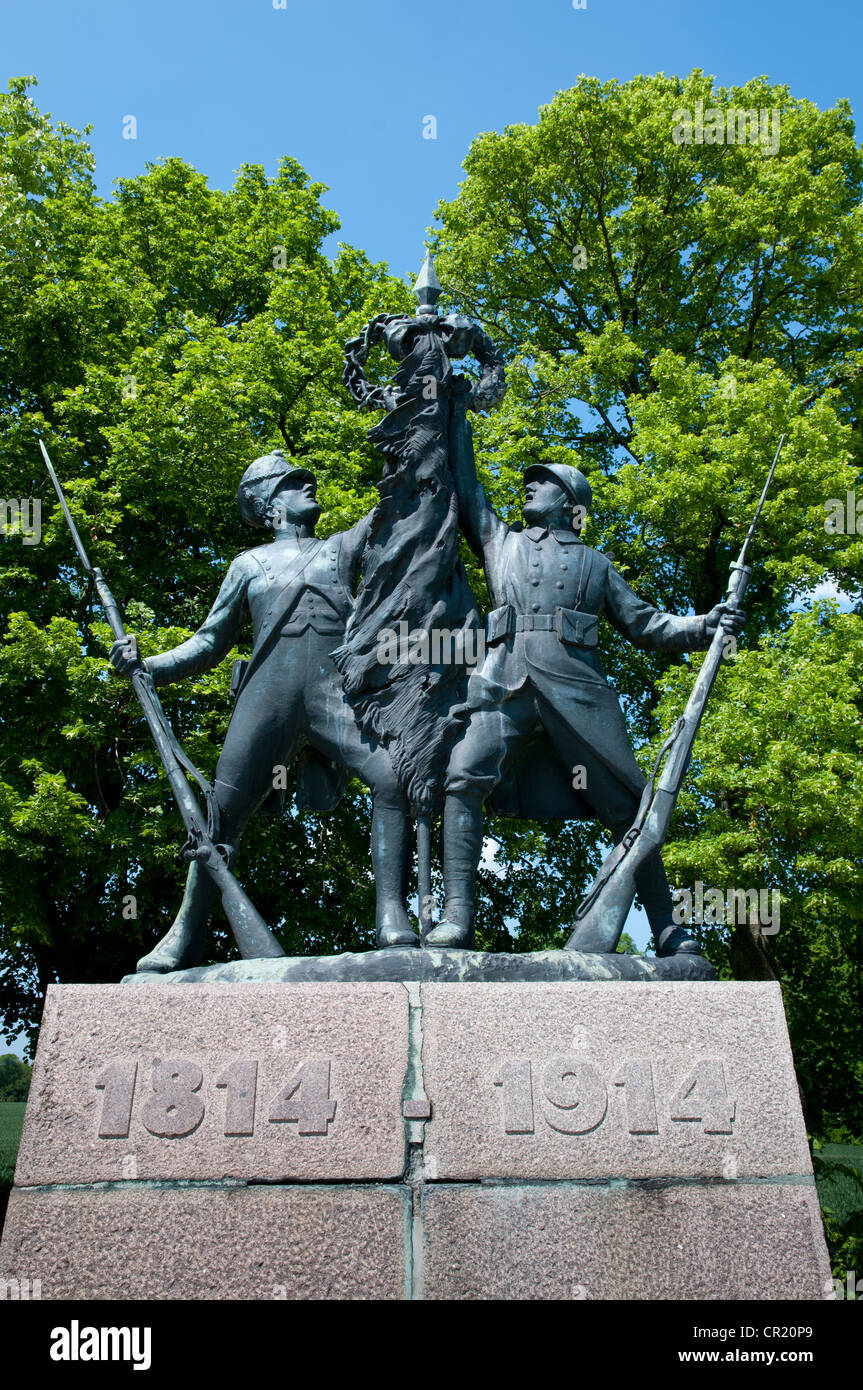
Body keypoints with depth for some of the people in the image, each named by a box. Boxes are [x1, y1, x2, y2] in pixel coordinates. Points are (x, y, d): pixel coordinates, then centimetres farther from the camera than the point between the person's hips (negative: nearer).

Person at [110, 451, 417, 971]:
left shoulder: (343, 547, 28)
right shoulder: (251, 564, 25)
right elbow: (210, 642, 24)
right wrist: (147, 665, 10)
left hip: (339, 692, 0)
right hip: (269, 694, 0)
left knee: (396, 780, -23)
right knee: (222, 811, -4)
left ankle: (393, 922, -21)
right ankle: (186, 937, 10)